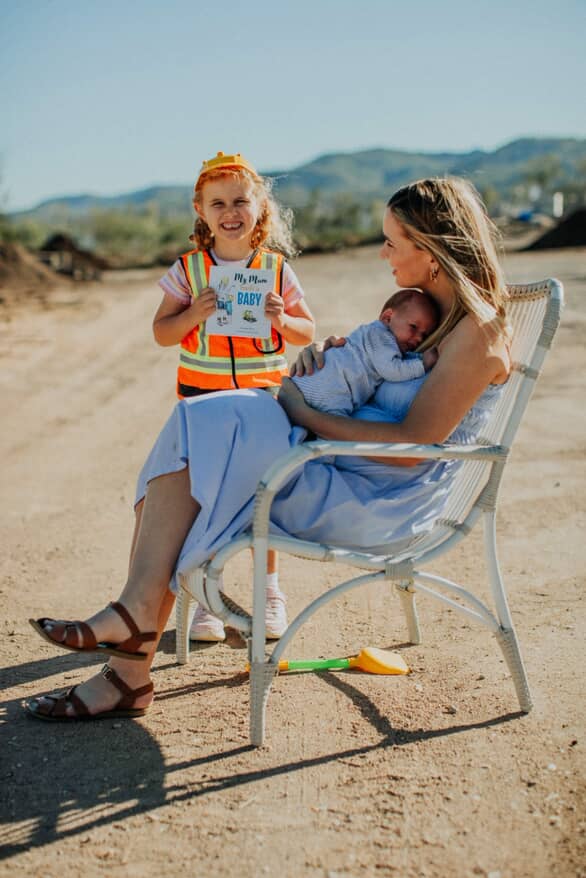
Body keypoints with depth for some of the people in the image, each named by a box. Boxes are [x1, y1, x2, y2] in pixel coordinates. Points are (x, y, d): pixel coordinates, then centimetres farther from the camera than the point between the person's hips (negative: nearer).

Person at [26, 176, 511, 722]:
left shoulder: (477, 331, -12)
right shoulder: (430, 310, 17)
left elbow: (412, 445, -19)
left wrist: (305, 414, -15)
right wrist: (328, 356, 2)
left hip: (381, 506, -9)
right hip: (344, 477, 9)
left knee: (210, 428, -22)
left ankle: (136, 612, -17)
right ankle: (129, 668, -14)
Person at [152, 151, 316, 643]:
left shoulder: (277, 269, 0)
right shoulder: (188, 270, -1)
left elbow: (307, 333, 6)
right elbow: (162, 333, 1)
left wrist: (281, 320, -15)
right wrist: (194, 313, -17)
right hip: (201, 397, 0)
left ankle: (269, 593, 25)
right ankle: (204, 597, 17)